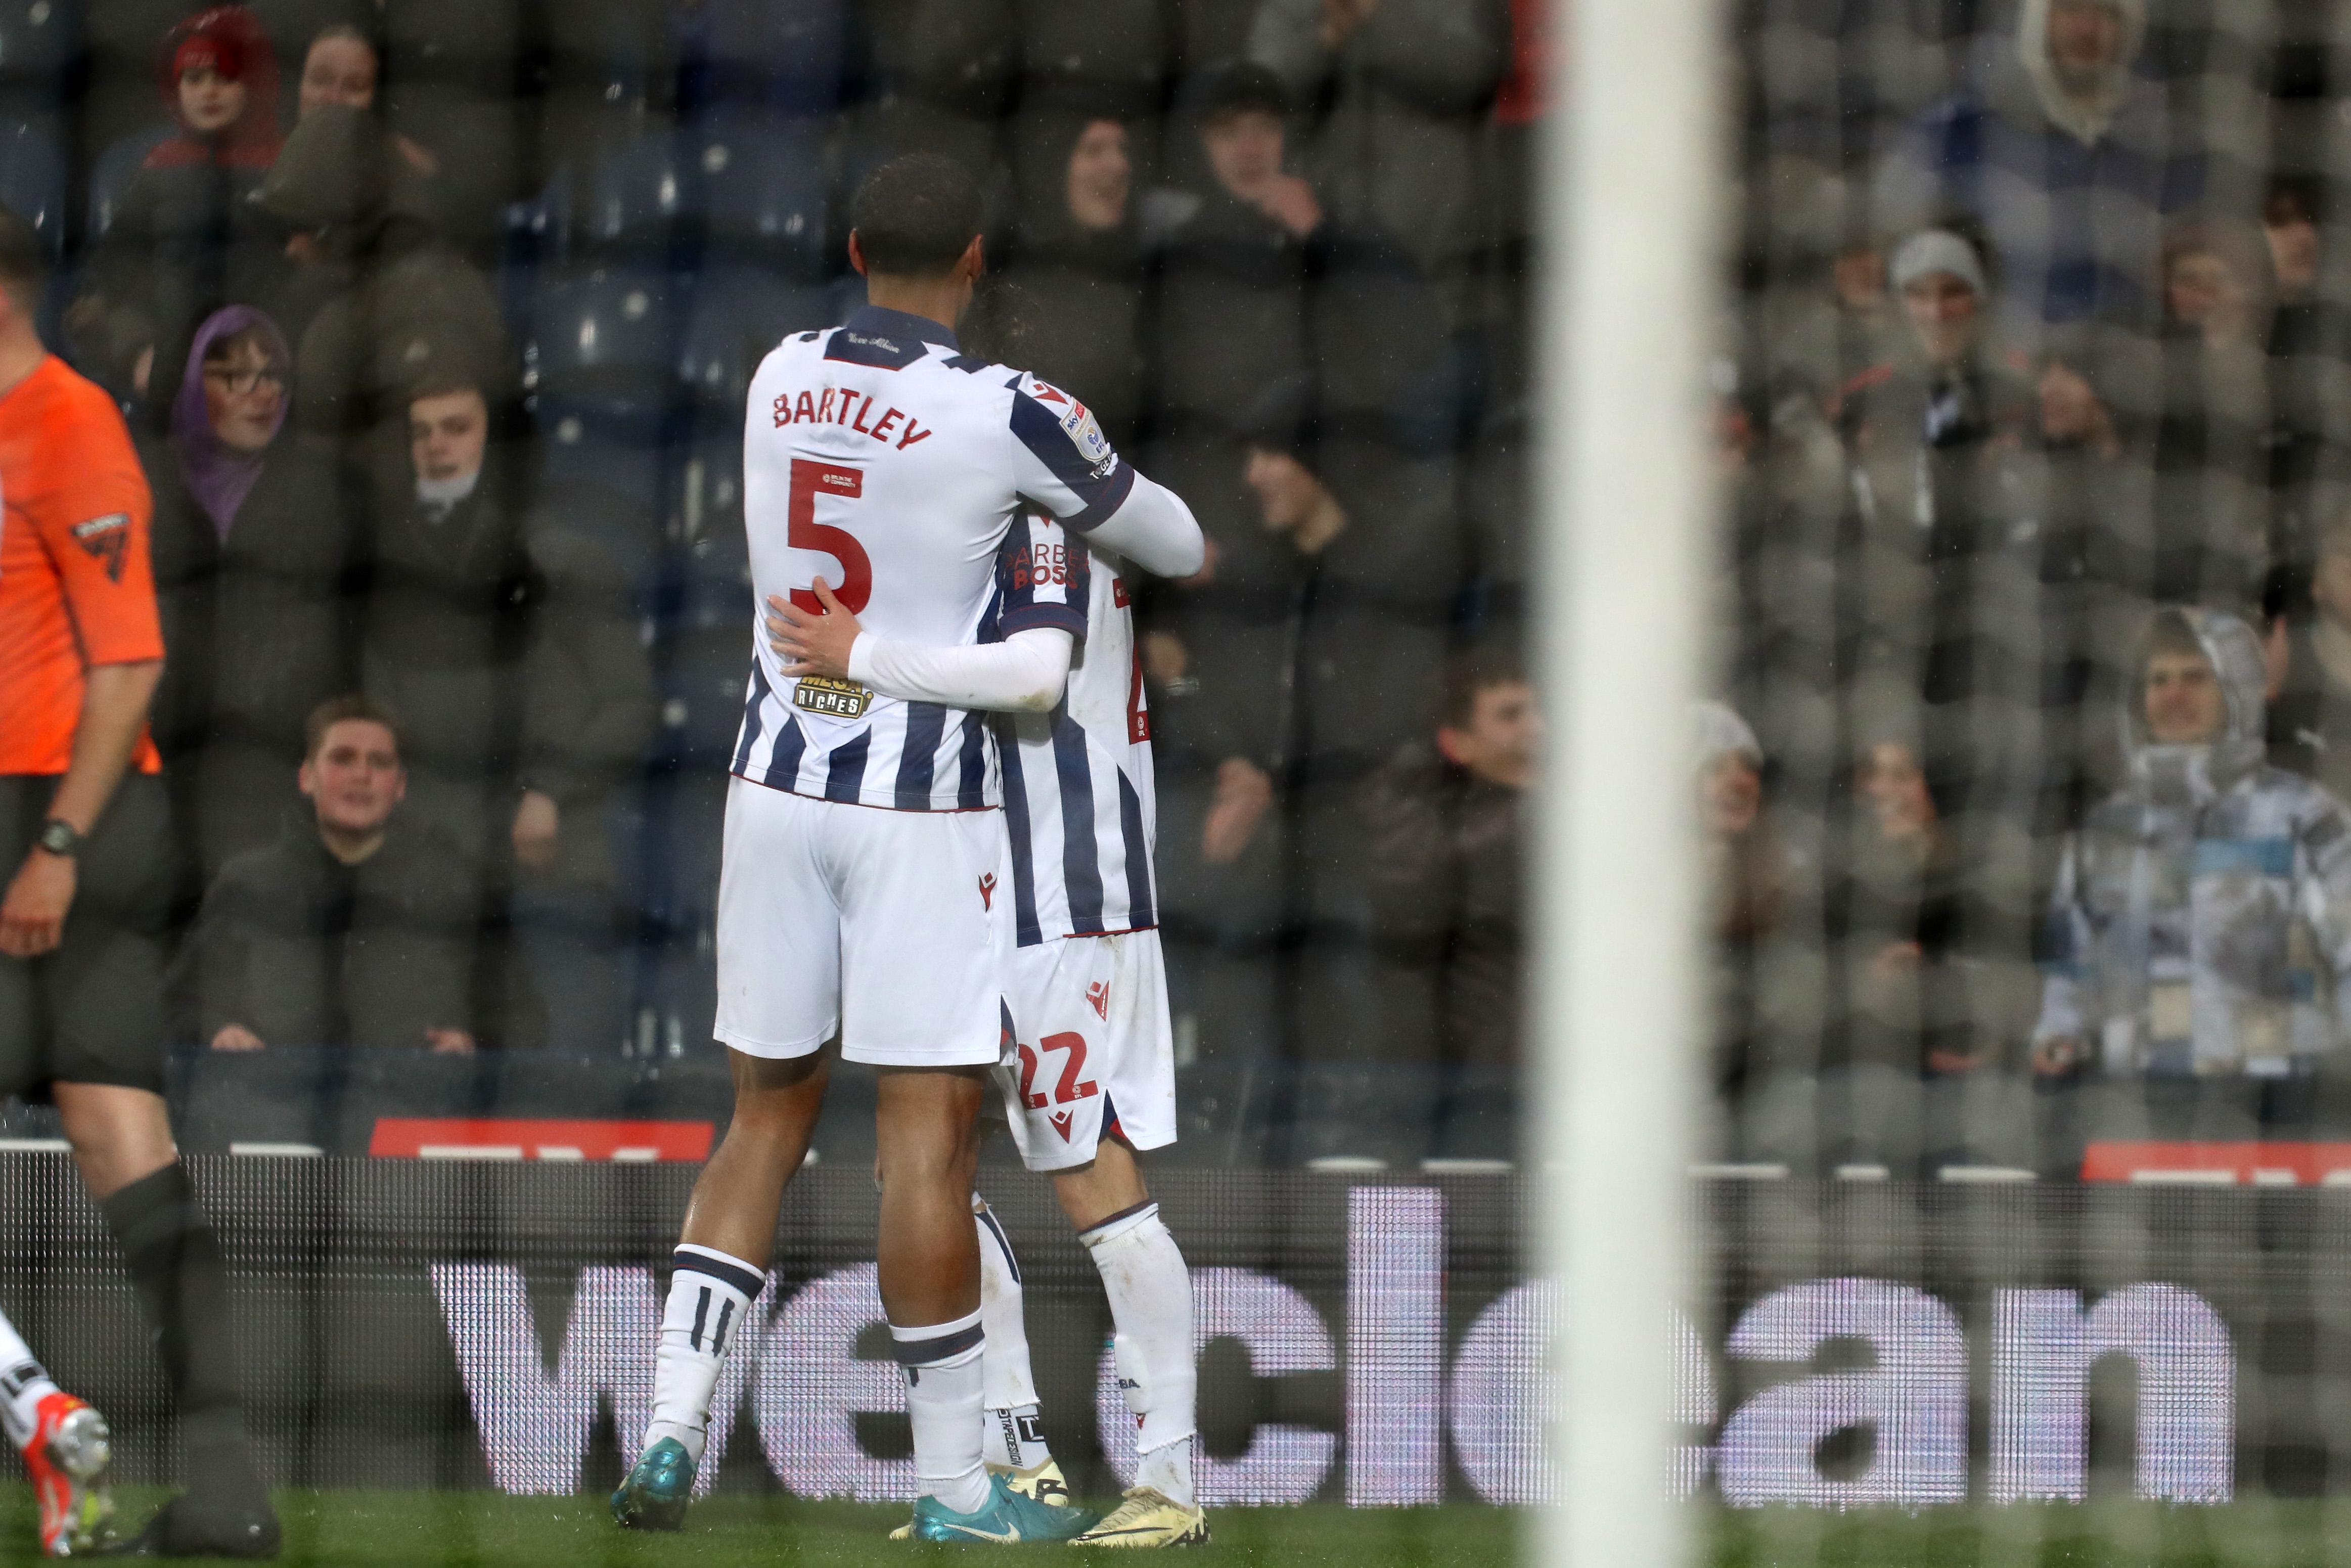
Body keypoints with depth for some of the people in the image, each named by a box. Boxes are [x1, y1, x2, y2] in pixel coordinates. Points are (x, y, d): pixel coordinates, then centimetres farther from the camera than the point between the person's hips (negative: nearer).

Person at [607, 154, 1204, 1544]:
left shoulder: (781, 378, 4)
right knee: (930, 1130, -1)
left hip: (779, 785, 5)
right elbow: (1178, 546, 2)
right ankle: (954, 1481, 5)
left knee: (769, 1115, 14)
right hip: (924, 803, -5)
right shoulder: (1005, 414, -12)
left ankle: (672, 1431, 5)